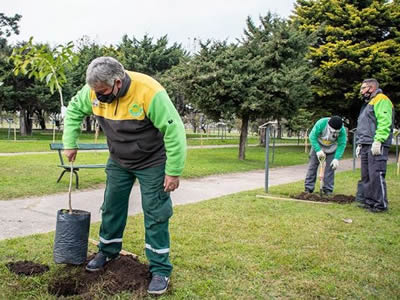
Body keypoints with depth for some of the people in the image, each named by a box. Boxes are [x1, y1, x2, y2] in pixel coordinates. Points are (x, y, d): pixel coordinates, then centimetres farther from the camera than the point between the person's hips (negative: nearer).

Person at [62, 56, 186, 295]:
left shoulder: (149, 92, -32)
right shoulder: (94, 91, -15)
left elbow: (174, 131, -28)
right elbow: (74, 110, 6)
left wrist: (174, 172, -24)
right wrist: (70, 143, 2)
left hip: (151, 163, -5)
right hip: (118, 161, 5)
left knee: (155, 215, -3)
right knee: (112, 207, 14)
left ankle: (161, 269, 9)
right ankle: (108, 251, 36)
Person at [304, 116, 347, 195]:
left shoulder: (342, 130, -28)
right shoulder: (321, 123, -33)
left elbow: (342, 145, -21)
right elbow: (312, 137, -26)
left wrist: (336, 159, -29)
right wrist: (318, 150, -31)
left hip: (331, 149, 1)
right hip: (318, 146, -1)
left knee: (330, 167, -4)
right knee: (312, 166, -2)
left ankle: (328, 189, 5)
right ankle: (308, 188, 3)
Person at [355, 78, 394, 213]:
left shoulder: (381, 100, -5)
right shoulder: (367, 104, 26)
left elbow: (384, 122, -18)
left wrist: (378, 140, -25)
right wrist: (360, 144, 21)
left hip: (376, 146, -10)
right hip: (366, 146, 10)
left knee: (376, 174, -10)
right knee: (366, 176, 11)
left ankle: (380, 204, -5)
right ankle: (367, 201, 17)